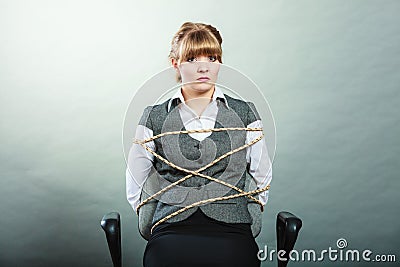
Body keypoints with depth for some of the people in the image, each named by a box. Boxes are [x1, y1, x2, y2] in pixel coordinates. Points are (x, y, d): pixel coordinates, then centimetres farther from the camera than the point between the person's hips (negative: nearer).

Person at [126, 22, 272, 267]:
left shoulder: (244, 113, 11)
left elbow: (263, 180, 19)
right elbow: (134, 188, 17)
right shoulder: (155, 118, 10)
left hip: (230, 228, 1)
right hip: (171, 229, 0)